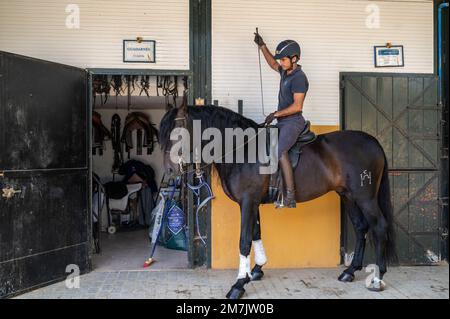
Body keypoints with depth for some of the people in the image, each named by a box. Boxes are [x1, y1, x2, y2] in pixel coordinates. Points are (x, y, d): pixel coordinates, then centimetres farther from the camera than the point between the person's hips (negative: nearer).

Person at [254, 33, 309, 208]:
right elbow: (273, 64, 34)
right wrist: (262, 46, 30)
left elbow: (297, 106, -22)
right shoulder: (286, 72, 12)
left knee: (280, 152, -31)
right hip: (282, 122, 11)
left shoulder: (299, 77, -15)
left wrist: (276, 114, -18)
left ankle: (290, 197, -34)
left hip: (292, 122, -10)